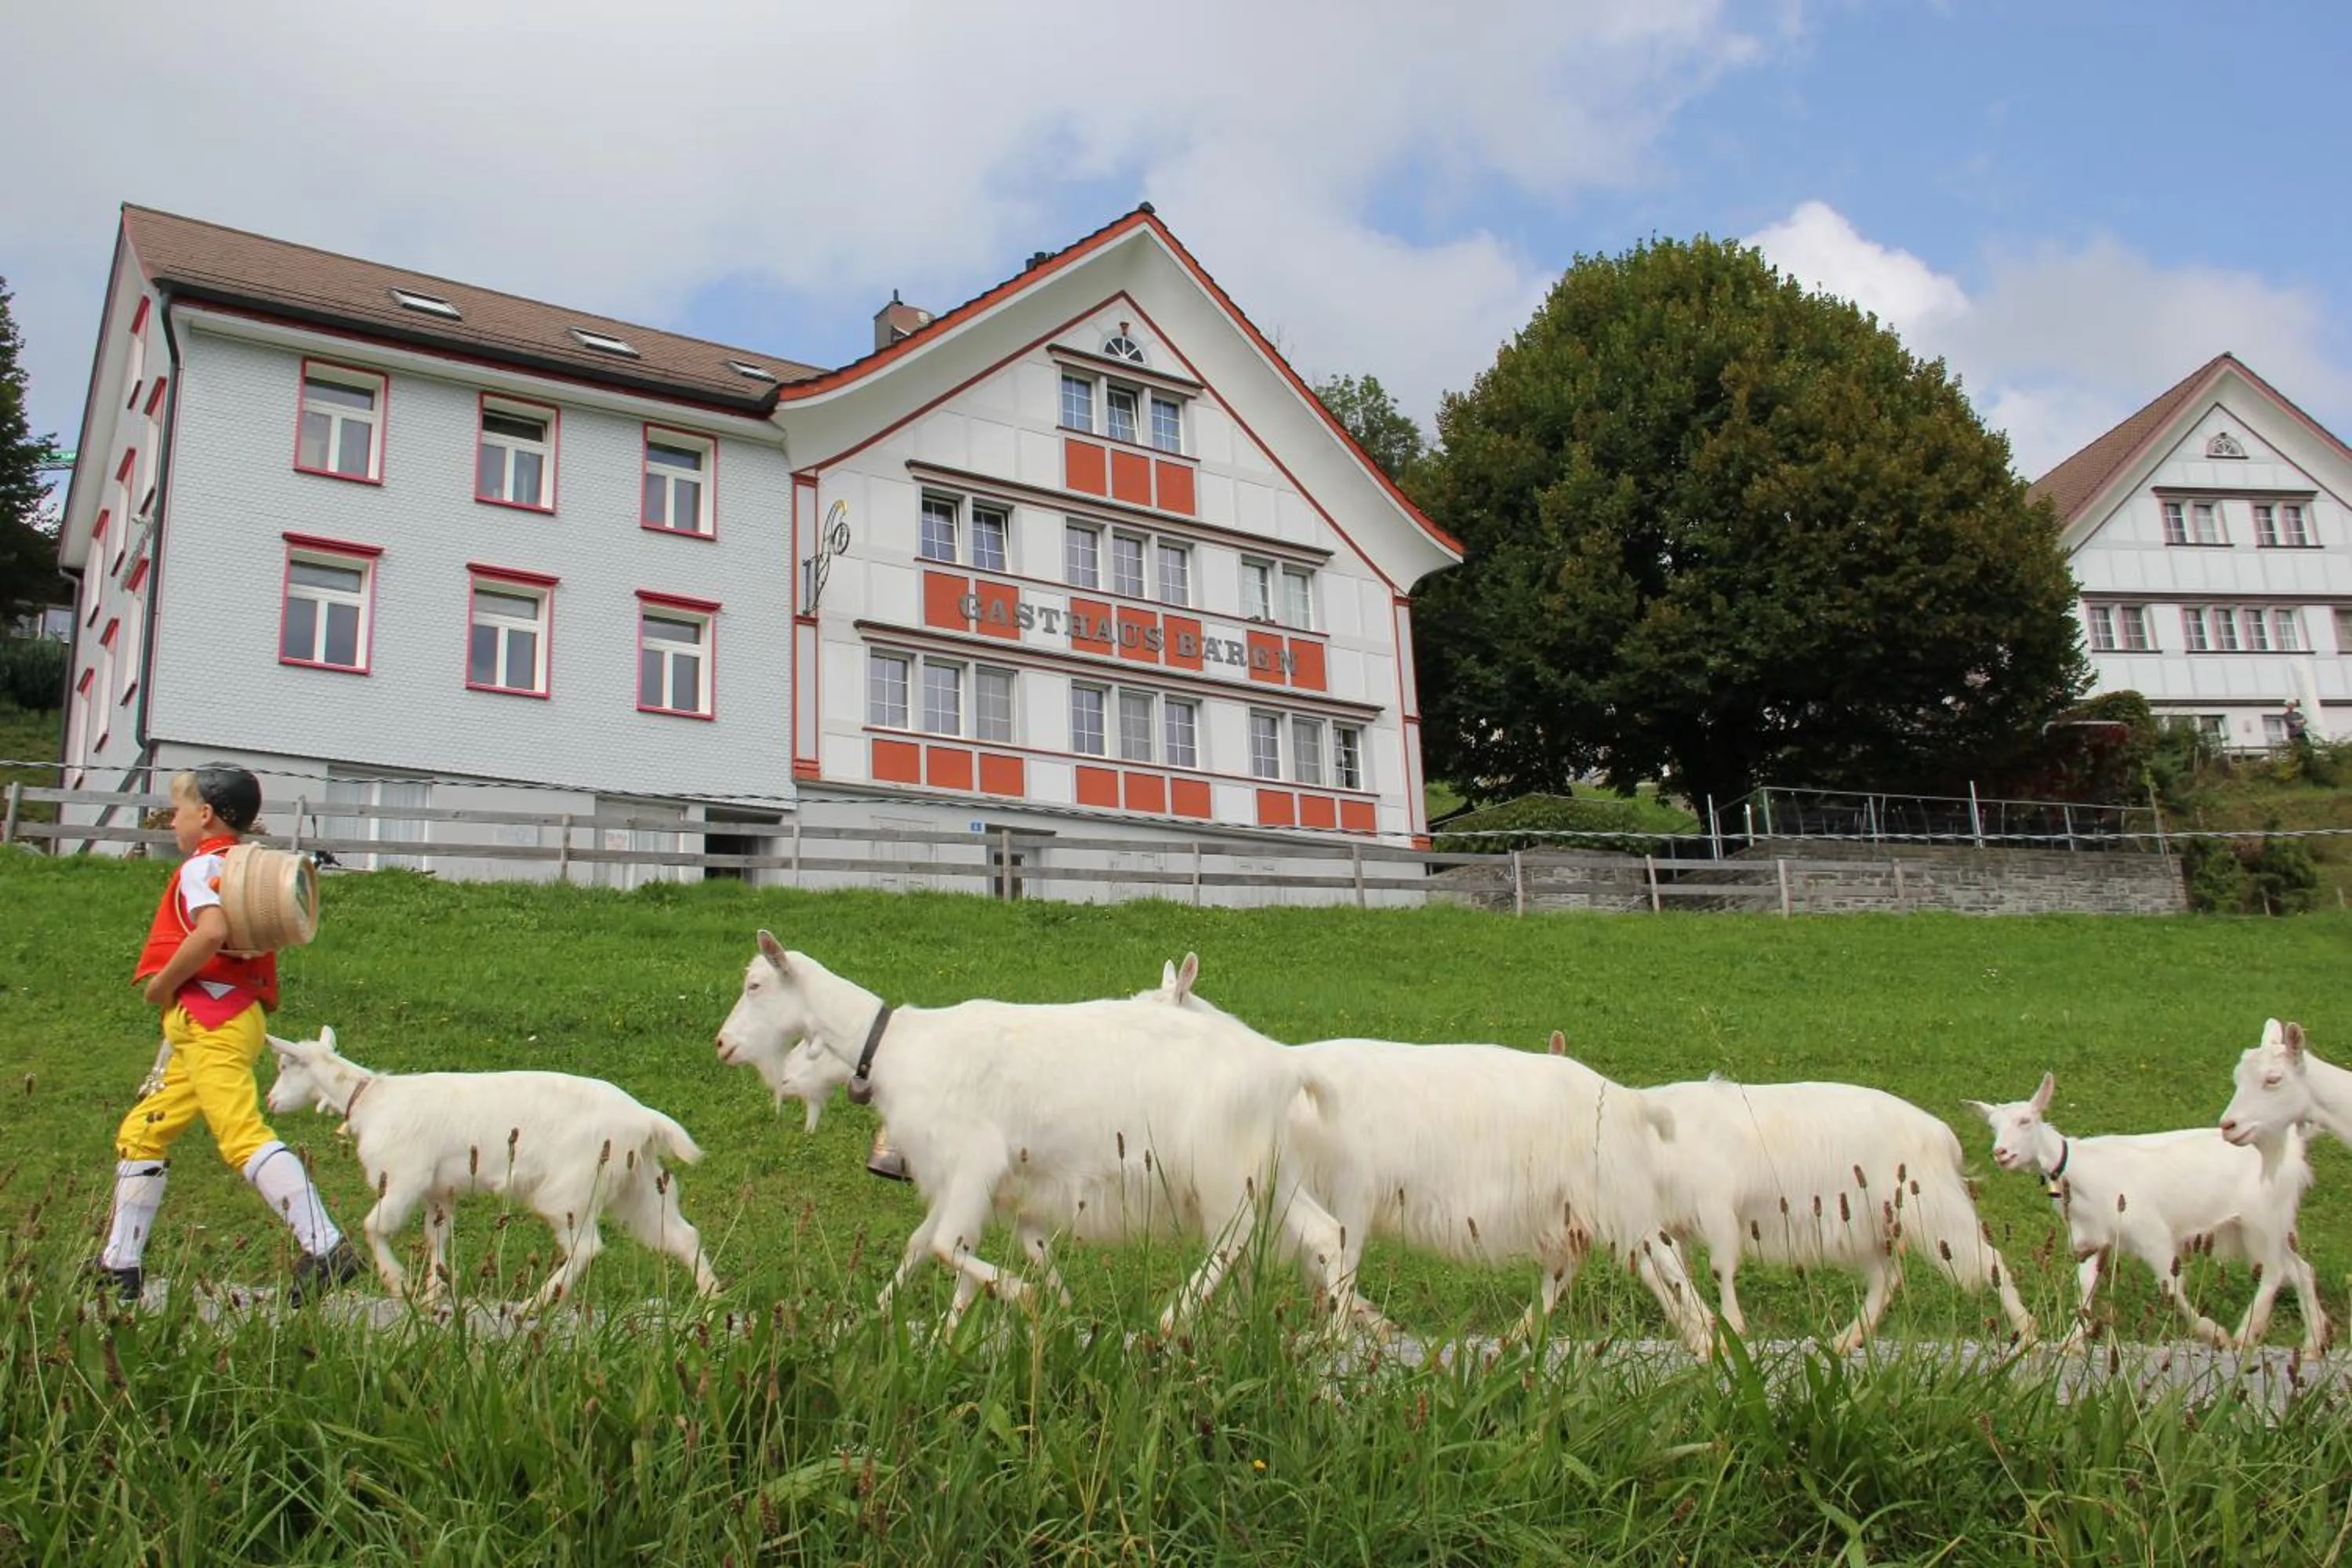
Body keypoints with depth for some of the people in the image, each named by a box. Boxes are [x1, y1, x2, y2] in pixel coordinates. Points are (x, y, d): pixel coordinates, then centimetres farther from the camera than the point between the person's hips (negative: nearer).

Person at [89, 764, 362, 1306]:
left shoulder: (202, 865, -7)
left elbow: (212, 932, -25)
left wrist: (161, 984, -13)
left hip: (209, 1017, -10)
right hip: (236, 1015, 10)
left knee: (243, 1135, -19)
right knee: (140, 1133, 18)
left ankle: (325, 1248, -27)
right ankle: (119, 1267, 23)